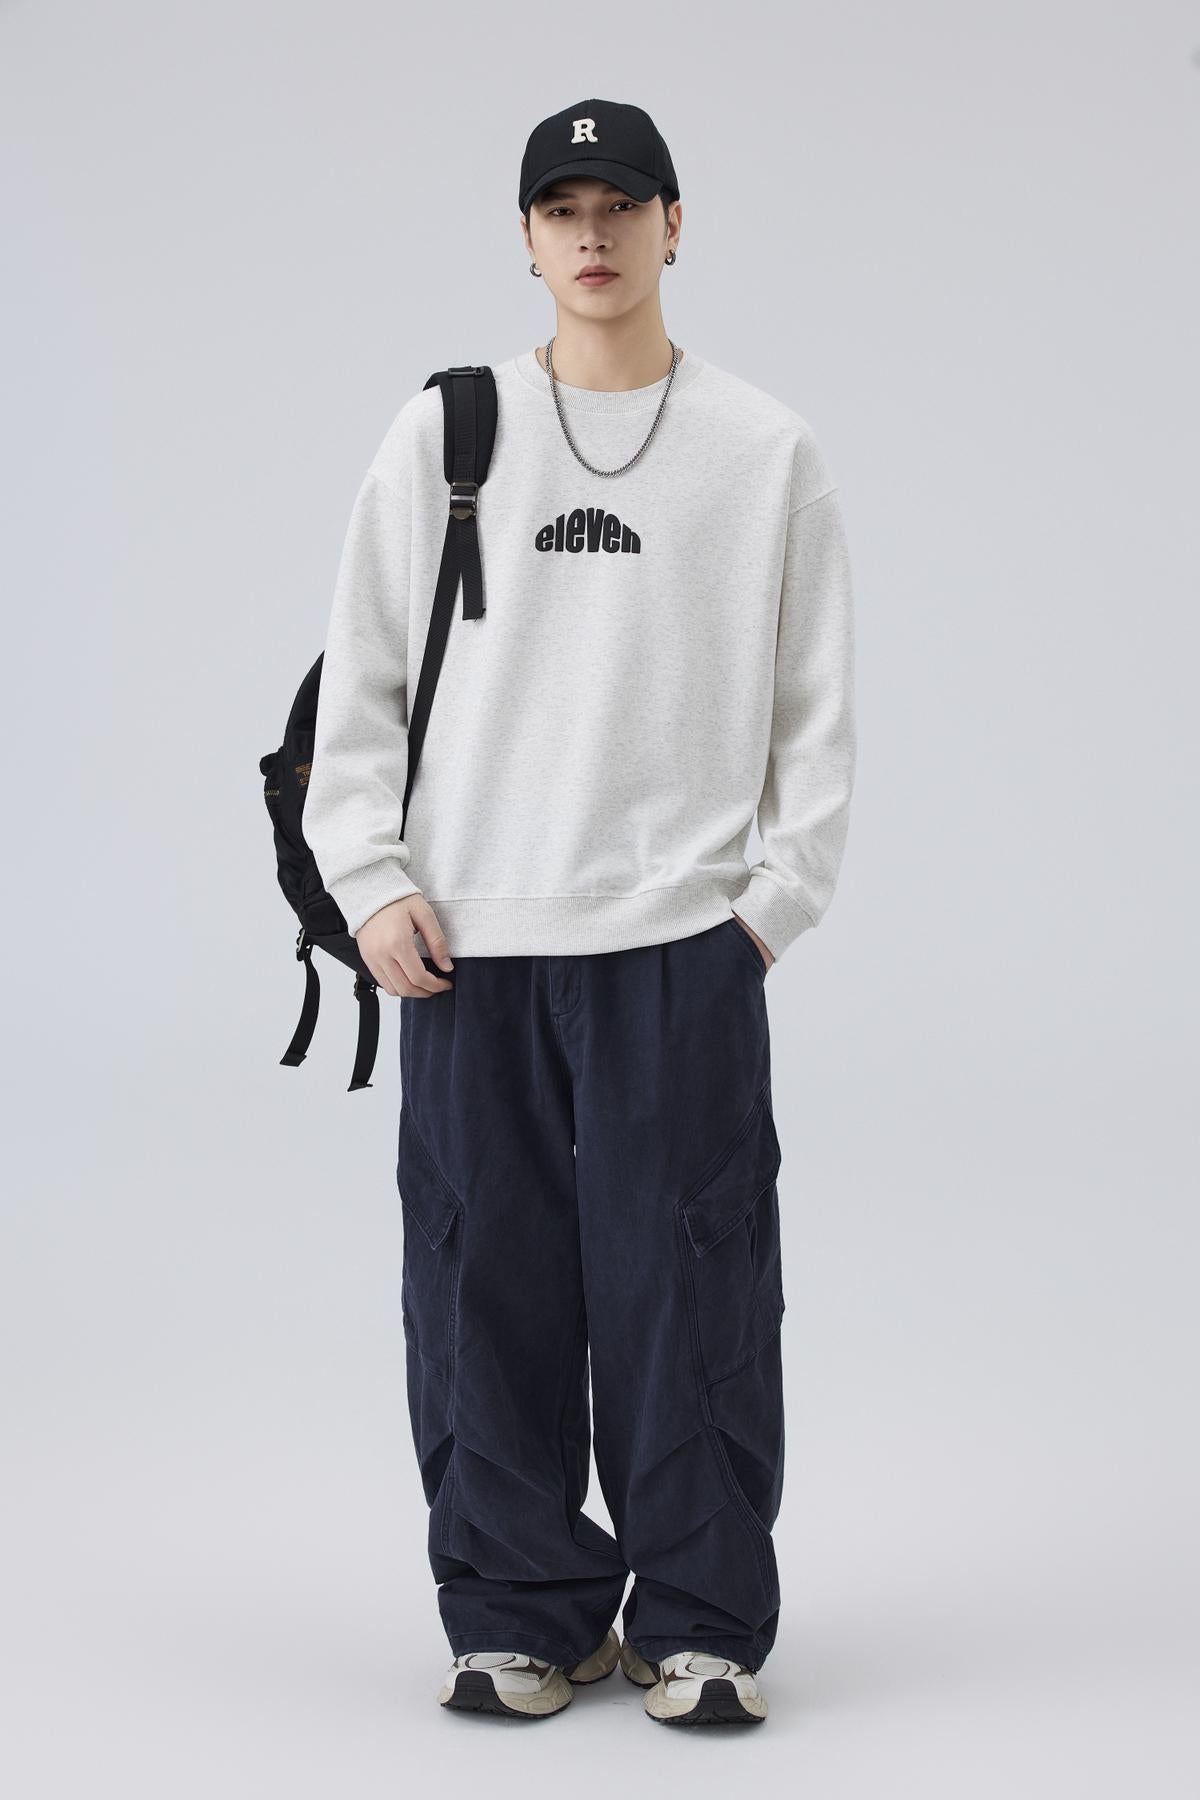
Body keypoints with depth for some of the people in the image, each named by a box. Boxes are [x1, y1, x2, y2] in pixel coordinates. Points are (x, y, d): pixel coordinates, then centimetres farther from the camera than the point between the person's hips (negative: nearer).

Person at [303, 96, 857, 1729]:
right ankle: (524, 1617, 15)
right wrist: (373, 881, -1)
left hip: (681, 949, -1)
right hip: (465, 947, 1)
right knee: (489, 1291, 3)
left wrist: (777, 902, -2)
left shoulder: (768, 454, 7)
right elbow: (360, 680, 10)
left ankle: (702, 1625, 10)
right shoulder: (439, 438, 9)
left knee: (688, 1296, -2)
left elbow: (818, 705, 8)